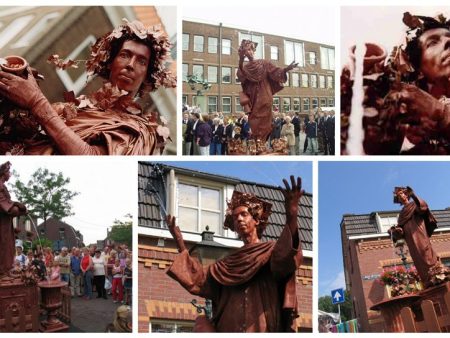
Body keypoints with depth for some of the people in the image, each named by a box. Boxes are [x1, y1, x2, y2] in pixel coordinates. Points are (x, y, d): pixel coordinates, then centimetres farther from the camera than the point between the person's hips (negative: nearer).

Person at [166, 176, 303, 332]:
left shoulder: (273, 251, 11)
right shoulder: (229, 263, 29)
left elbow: (285, 258, -15)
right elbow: (198, 278, 21)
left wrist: (291, 217, -35)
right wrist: (180, 243, 14)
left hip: (262, 329, -5)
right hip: (229, 328, 5)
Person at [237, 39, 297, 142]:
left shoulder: (263, 63, 6)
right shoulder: (245, 67, 10)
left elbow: (275, 72, -4)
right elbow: (241, 77, -11)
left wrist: (287, 68, -23)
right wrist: (240, 62, -25)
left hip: (264, 96, -2)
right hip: (253, 96, 2)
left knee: (263, 121, -6)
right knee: (254, 122, 1)